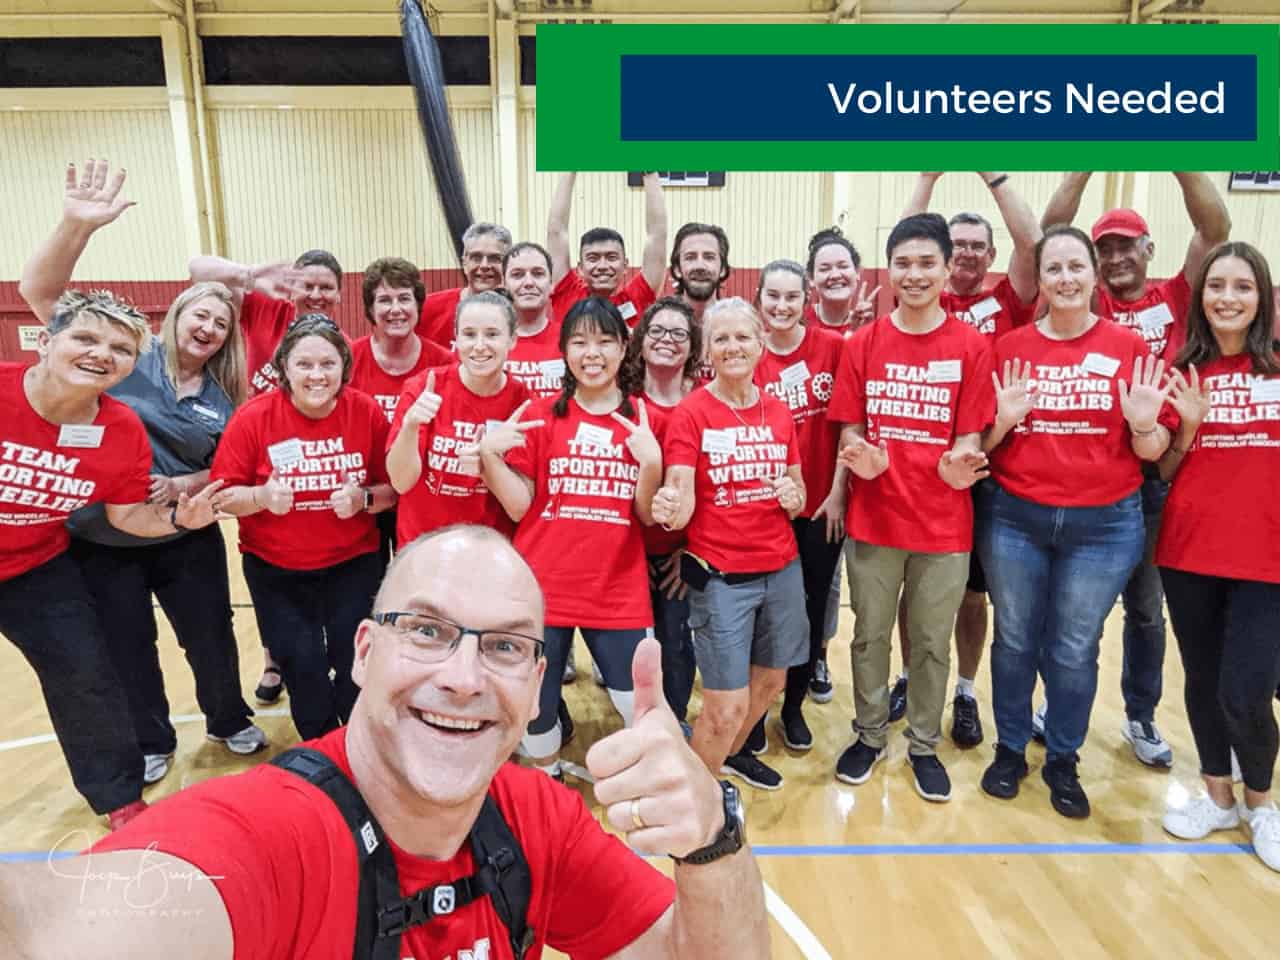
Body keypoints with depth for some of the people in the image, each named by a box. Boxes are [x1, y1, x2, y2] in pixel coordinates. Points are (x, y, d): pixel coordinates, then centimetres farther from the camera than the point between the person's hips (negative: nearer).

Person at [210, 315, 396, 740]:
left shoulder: (367, 412, -10)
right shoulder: (254, 417, -13)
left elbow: (392, 488, -3)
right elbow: (223, 496, -7)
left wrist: (363, 498, -24)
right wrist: (262, 496, -27)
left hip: (353, 562, 0)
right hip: (276, 568, 0)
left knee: (357, 665, -3)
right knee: (302, 668, 1)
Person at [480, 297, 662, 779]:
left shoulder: (645, 420, 2)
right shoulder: (540, 416, 0)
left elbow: (649, 516, 0)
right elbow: (518, 506, -1)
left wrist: (651, 463, -16)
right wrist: (489, 453, -14)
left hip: (619, 592, 0)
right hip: (543, 588, 0)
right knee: (535, 709, 12)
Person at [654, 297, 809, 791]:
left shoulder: (778, 412, 5)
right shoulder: (690, 413, -9)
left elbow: (798, 490, 12)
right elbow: (682, 501, -16)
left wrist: (793, 497, -11)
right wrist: (669, 508, -39)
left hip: (782, 569, 6)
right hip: (720, 577, -5)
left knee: (771, 680, 19)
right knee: (727, 705, -3)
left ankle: (732, 753, 47)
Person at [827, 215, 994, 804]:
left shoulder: (971, 345, -3)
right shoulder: (862, 344, 0)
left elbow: (969, 436, -3)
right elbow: (849, 429, 1)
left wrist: (960, 464, -26)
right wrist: (861, 458, -21)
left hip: (944, 522, -1)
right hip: (874, 518, 1)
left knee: (932, 643, 14)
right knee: (870, 635, 15)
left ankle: (924, 746, 34)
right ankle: (869, 735, 36)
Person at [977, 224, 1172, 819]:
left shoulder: (1129, 349, -3)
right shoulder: (1009, 348, -2)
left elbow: (1152, 450, 0)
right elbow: (982, 442, 2)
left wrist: (1144, 425, -21)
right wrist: (1003, 420, -18)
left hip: (1104, 525, 0)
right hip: (1013, 519, 1)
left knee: (1075, 651, 13)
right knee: (1015, 641, 14)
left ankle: (1063, 762, 33)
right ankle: (1009, 749, 34)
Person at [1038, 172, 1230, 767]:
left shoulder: (1175, 299, 5)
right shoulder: (1089, 305, 2)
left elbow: (1215, 230, -5)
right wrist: (1086, 166, -13)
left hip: (1154, 477, 1)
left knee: (1145, 604, 15)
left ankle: (1141, 716, 31)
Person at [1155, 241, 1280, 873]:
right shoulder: (1181, 371, 2)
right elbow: (1163, 471, 4)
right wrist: (1188, 427, -11)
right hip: (1189, 550, 2)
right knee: (1202, 681, 12)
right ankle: (1218, 795, 34)